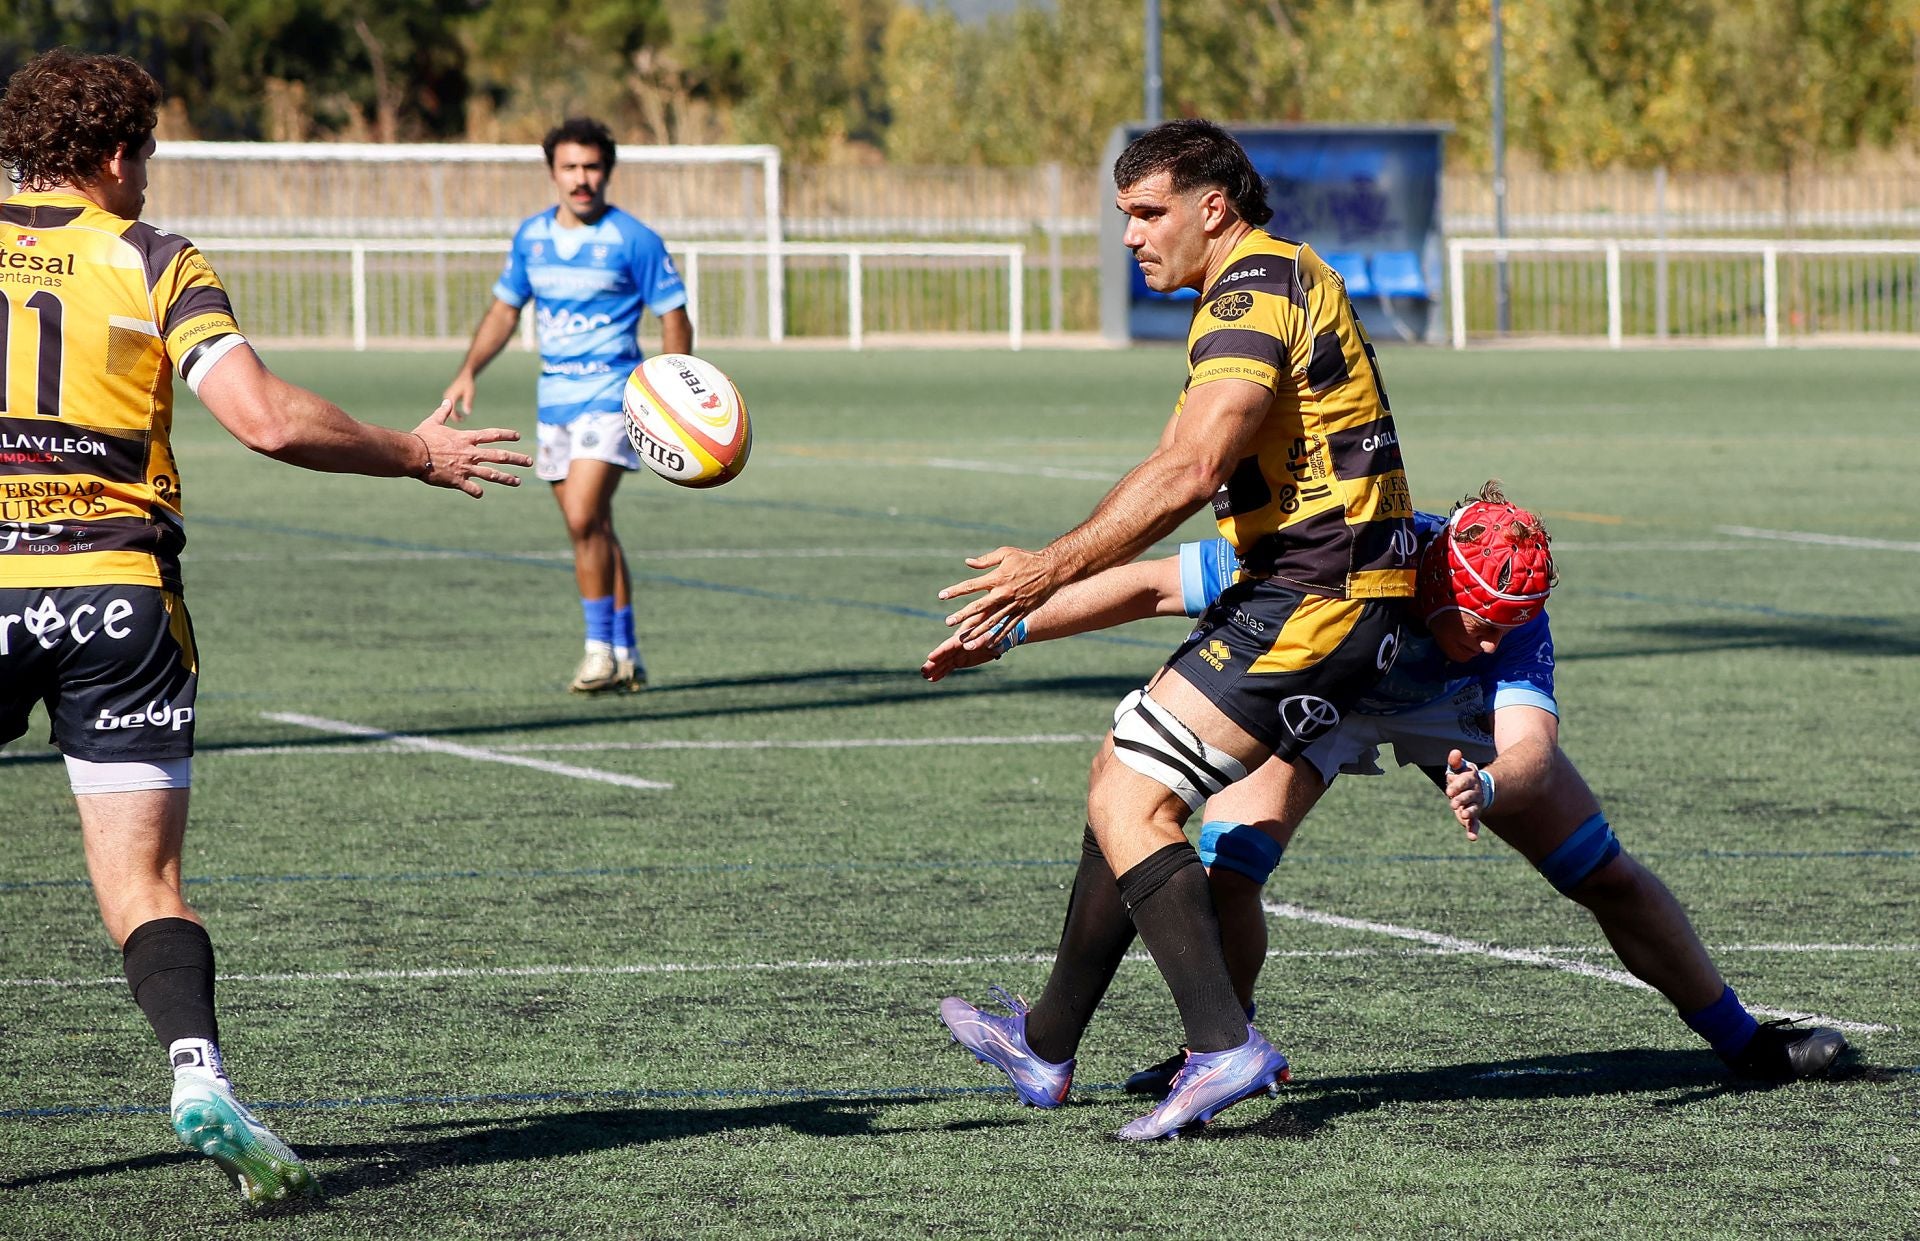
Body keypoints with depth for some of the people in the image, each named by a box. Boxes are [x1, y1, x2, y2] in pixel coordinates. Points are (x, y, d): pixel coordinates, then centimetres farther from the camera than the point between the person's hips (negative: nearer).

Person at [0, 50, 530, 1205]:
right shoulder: (155, 263, 2)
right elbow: (268, 419, -7)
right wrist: (416, 453, 4)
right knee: (143, 882, 1)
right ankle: (199, 1073, -20)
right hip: (119, 592, 0)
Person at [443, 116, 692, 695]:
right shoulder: (531, 236, 8)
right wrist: (469, 371, 8)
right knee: (593, 530, 8)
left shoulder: (634, 240, -8)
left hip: (611, 393, -6)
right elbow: (505, 309, 20)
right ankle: (626, 656, 16)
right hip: (554, 400, 6)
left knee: (584, 518, -20)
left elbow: (675, 321, -4)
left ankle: (601, 645, -10)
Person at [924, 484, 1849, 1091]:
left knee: (1609, 876, -1)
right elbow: (1151, 586, -35)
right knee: (1226, 864, -24)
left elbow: (1530, 751, -52)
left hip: (1453, 718, 1)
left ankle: (1743, 1042, 17)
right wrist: (1010, 632, -35)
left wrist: (1488, 788, -76)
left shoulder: (1513, 621, -38)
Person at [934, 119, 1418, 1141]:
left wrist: (1056, 567, -26)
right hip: (1306, 589, 11)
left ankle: (1224, 1045, -21)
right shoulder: (1275, 280, 20)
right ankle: (1046, 1046, 24)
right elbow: (1190, 466, 21)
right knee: (1121, 779, 16)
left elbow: (1190, 470, -26)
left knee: (1128, 803, -14)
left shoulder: (1255, 289, -14)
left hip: (1310, 597, -11)